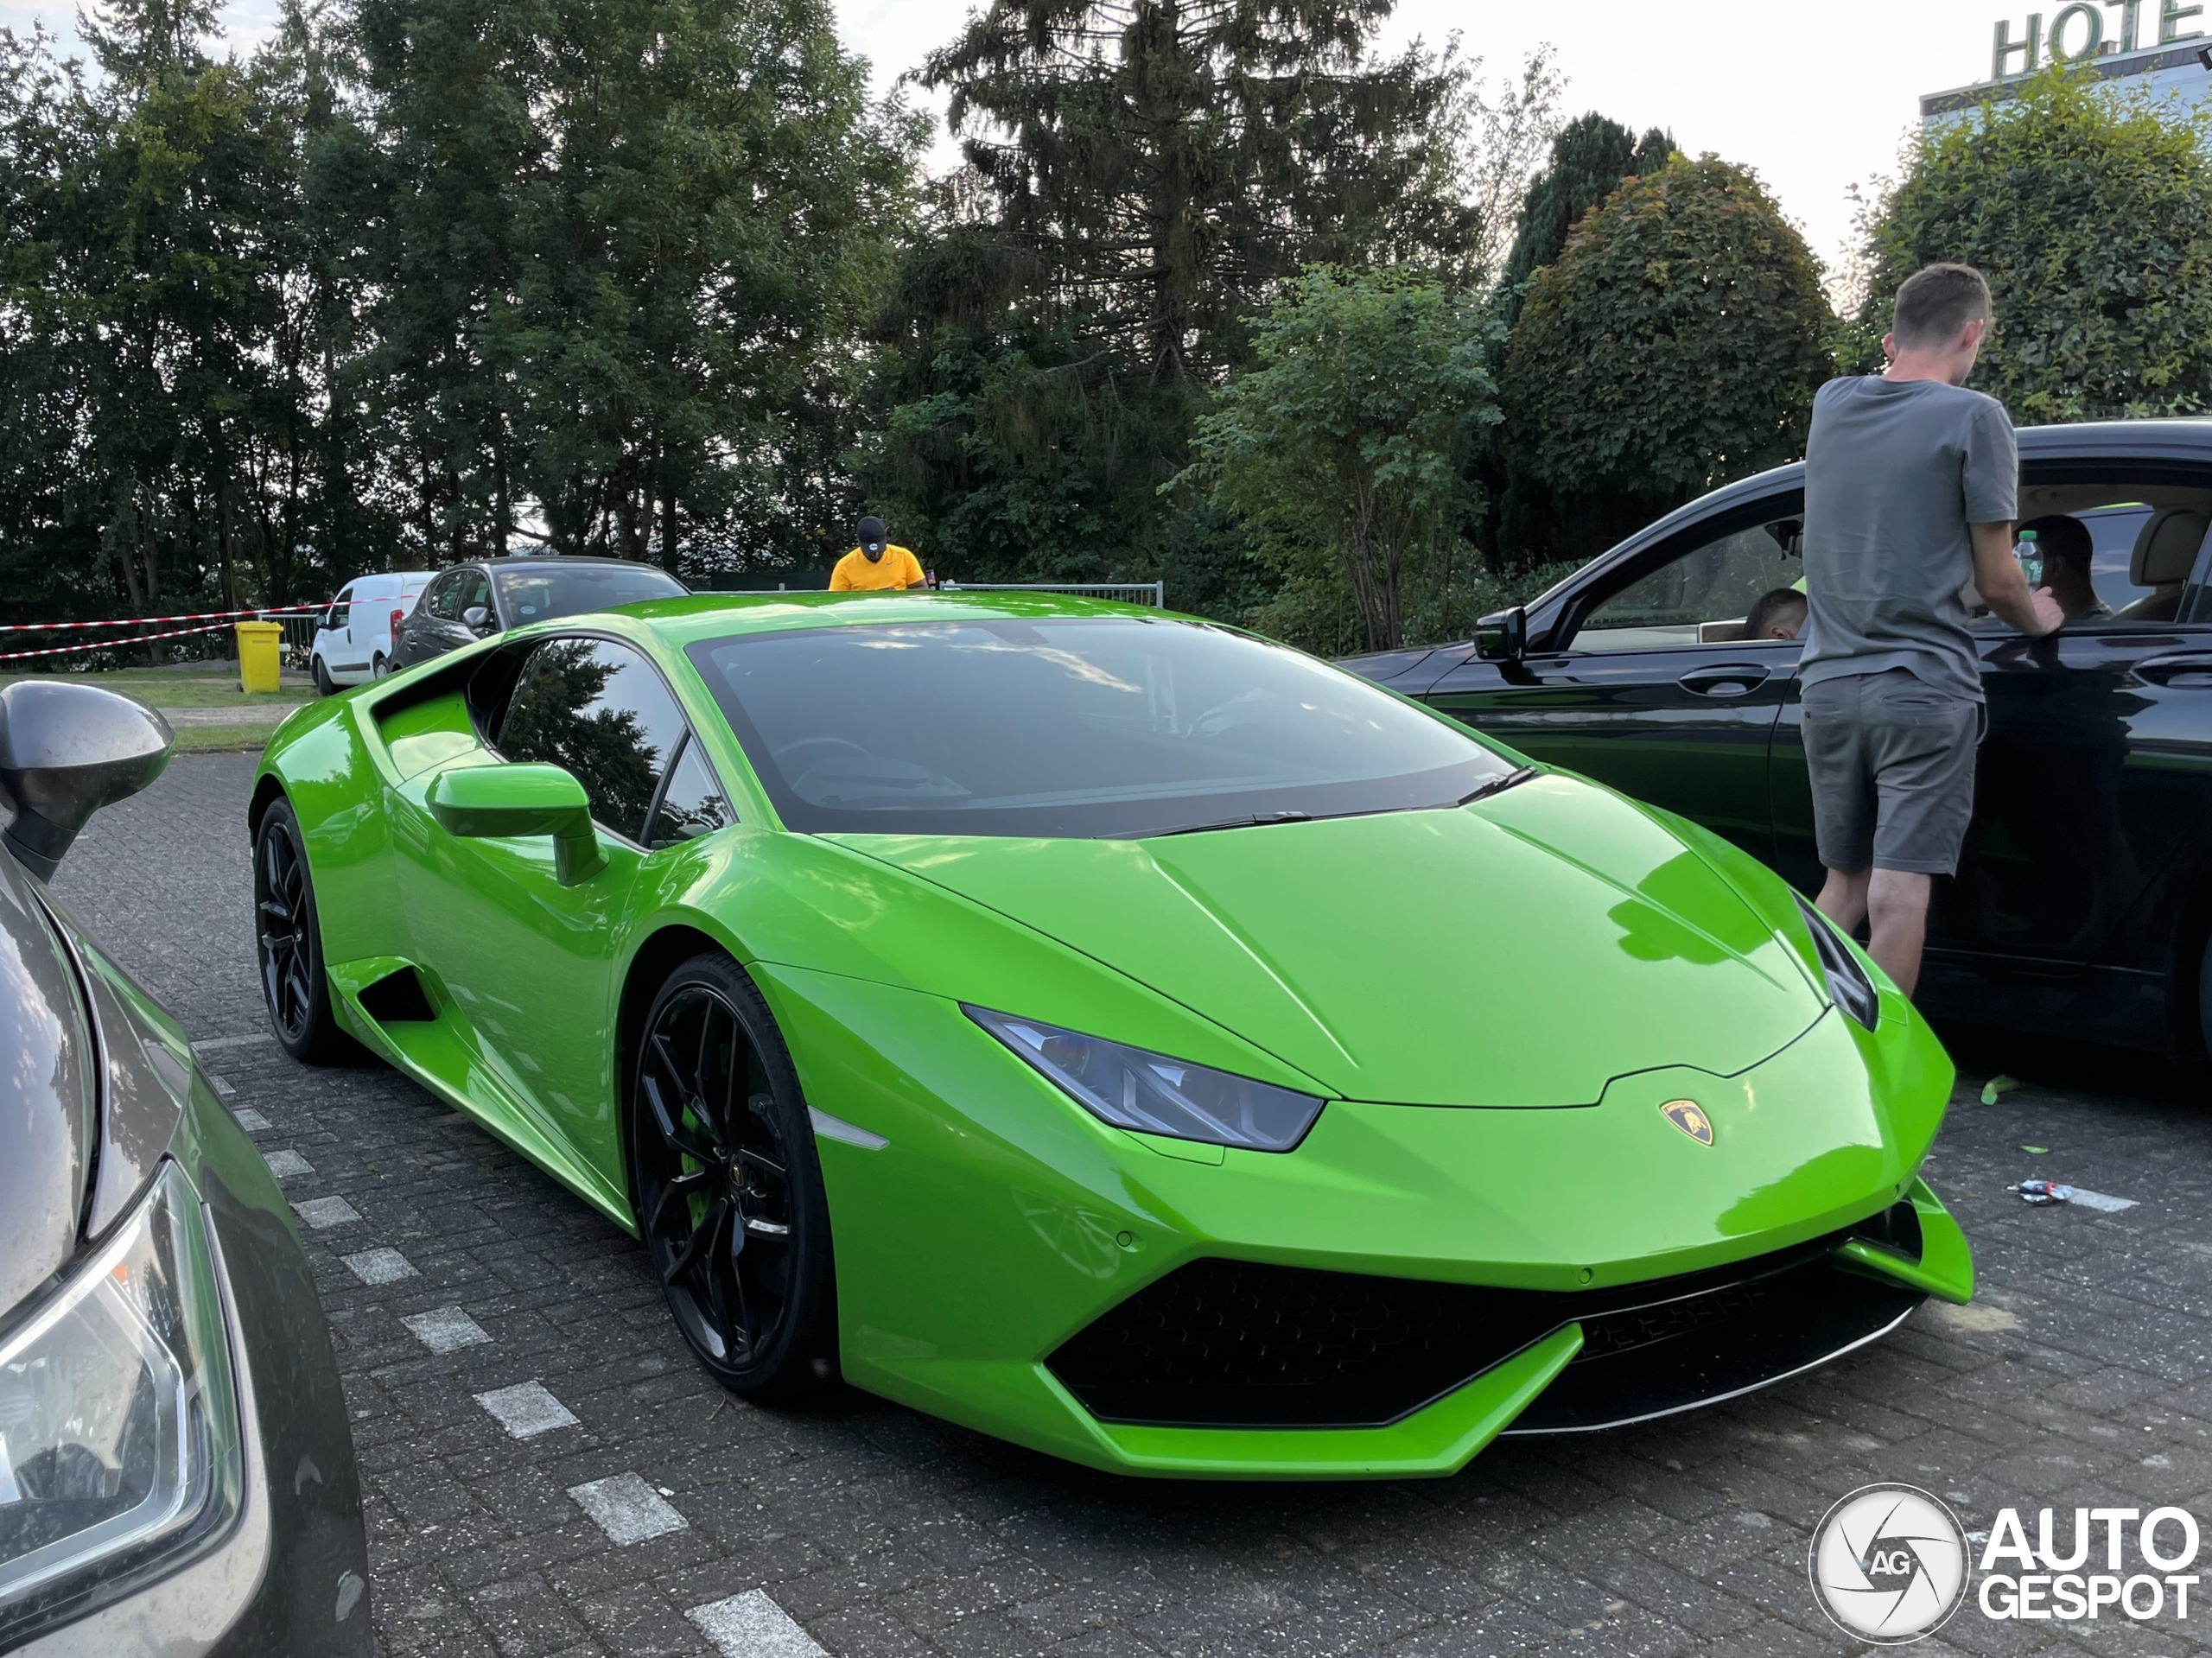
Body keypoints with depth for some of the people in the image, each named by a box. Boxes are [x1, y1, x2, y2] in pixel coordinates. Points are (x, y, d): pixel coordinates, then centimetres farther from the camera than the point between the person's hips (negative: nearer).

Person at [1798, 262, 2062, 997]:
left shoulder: (1830, 404, 7)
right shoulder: (1972, 417, -8)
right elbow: (1995, 579, -3)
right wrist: (2038, 619, 16)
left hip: (1829, 684, 6)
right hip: (1923, 691, -6)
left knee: (1843, 883, 17)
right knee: (1899, 893, -5)